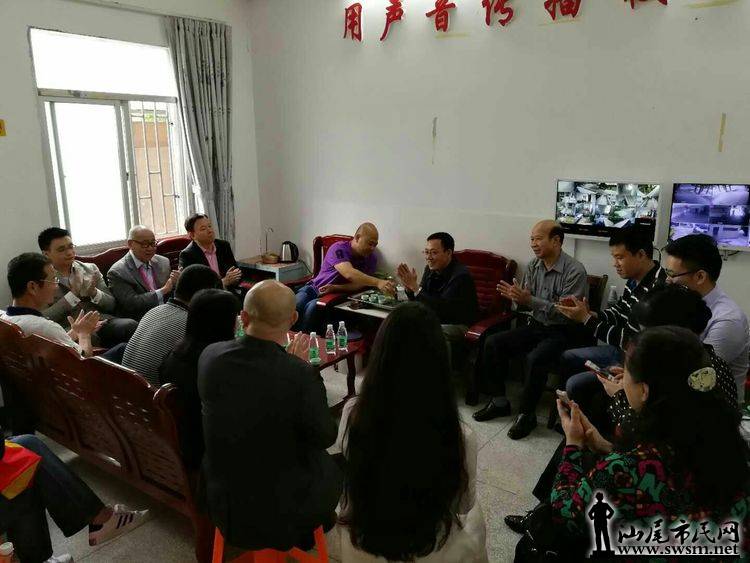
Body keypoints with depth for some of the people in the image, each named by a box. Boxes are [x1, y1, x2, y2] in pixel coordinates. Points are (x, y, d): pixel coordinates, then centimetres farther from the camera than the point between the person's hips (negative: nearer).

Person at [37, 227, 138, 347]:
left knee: (131, 325, -28)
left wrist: (94, 292, -6)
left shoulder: (91, 269, 17)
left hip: (103, 322, 3)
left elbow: (111, 305, 15)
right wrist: (72, 294, -13)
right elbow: (44, 319, -5)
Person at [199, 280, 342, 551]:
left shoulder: (209, 355, -16)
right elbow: (326, 437, -14)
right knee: (335, 466, 25)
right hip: (278, 513, -4)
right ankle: (304, 533, 49)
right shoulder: (301, 375, -31)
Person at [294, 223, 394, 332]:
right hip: (314, 289, -1)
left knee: (312, 307, -30)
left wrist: (334, 288, -25)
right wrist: (378, 282, -45)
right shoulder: (338, 249, -17)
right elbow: (349, 274, -34)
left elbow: (359, 284, -9)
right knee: (295, 305, -30)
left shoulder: (371, 259, -3)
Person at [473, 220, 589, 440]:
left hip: (563, 331, -7)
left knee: (535, 358, -33)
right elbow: (526, 303, 8)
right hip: (536, 325, 7)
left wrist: (530, 300, -29)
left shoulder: (575, 271, -17)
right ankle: (499, 401, 5)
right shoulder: (533, 266, 3)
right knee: (492, 343, -9)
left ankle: (527, 414, -10)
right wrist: (516, 297, -17)